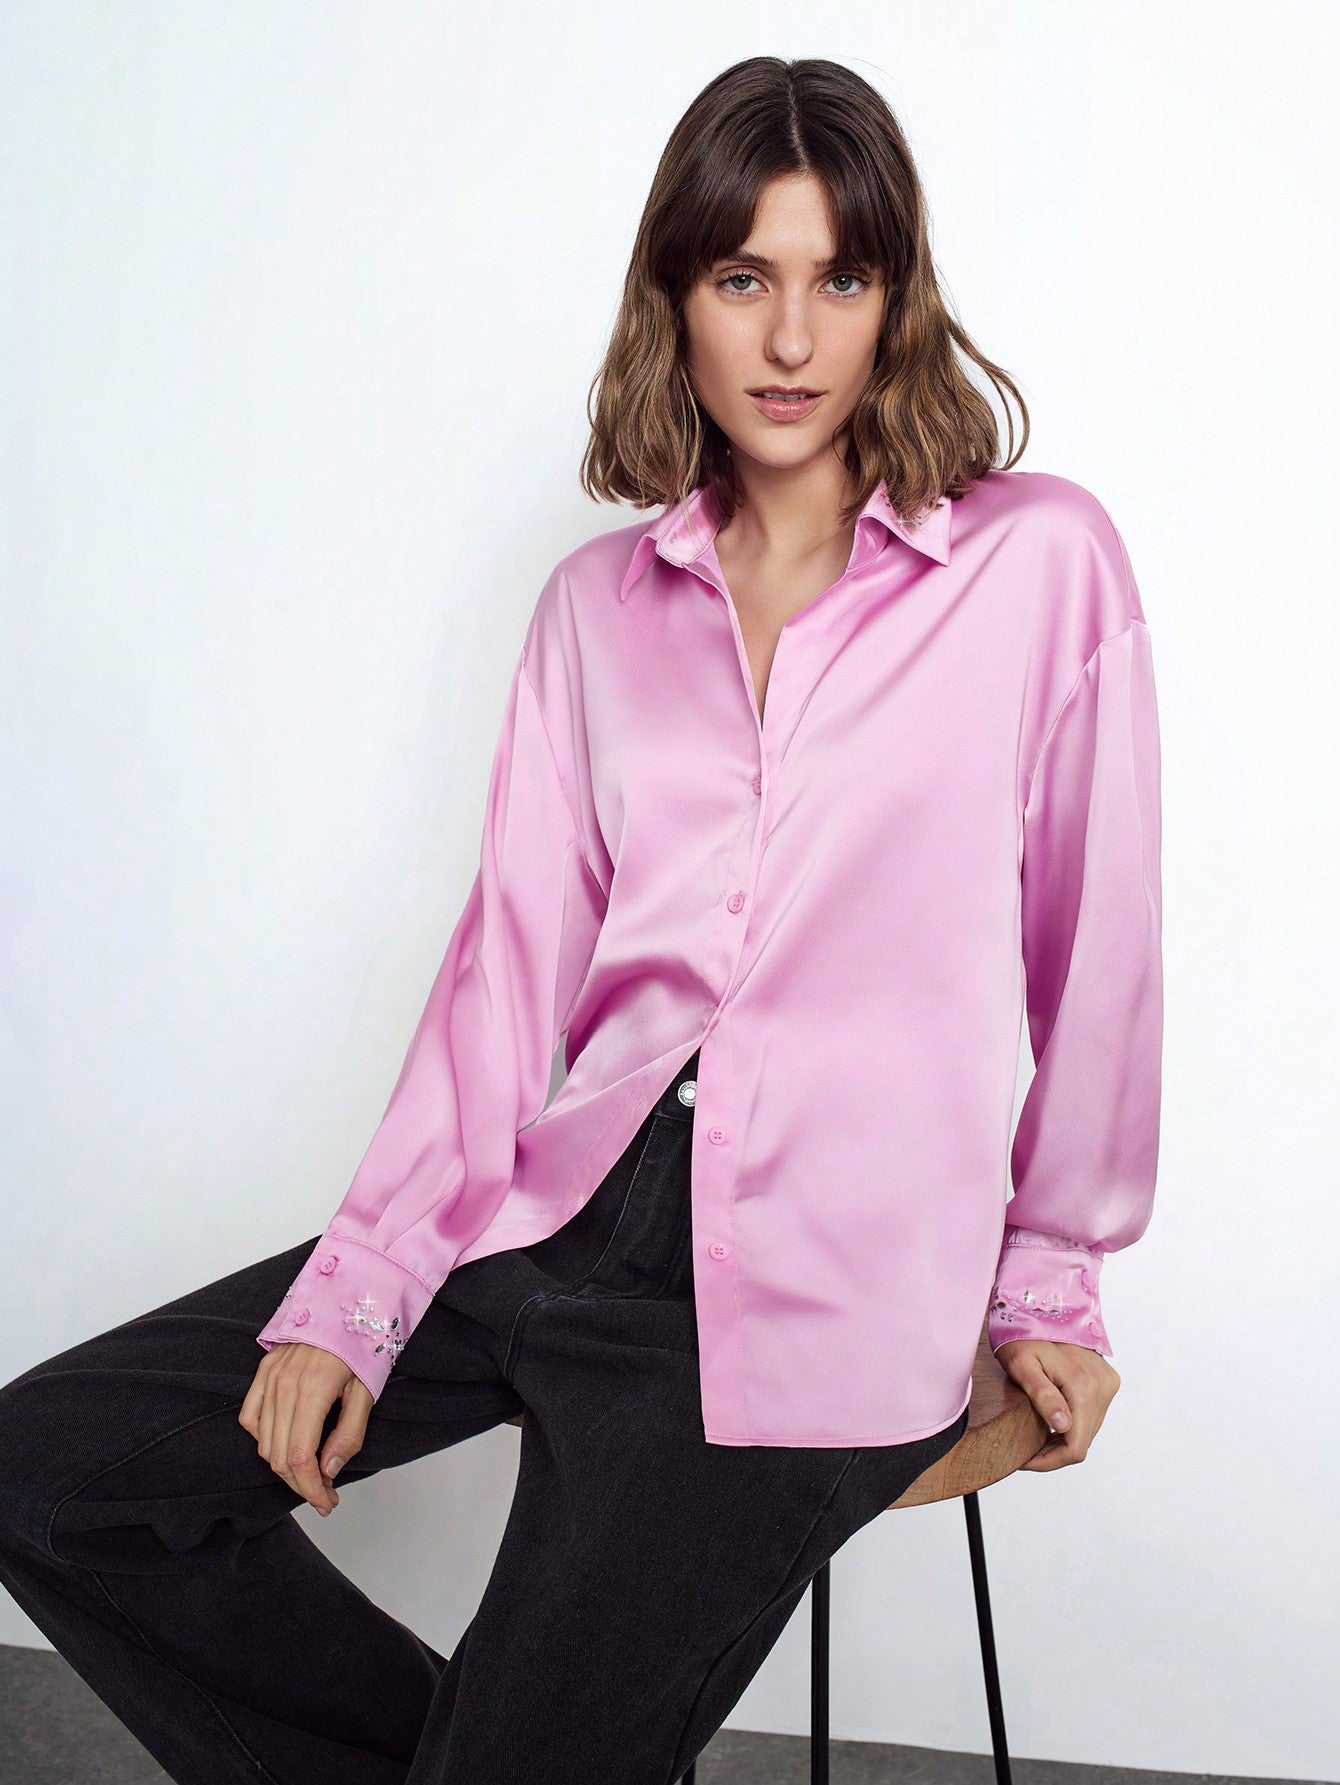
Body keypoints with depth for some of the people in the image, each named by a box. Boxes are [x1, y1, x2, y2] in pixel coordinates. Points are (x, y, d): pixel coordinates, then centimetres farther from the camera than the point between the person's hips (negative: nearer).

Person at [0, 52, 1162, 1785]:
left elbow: (1092, 946, 4)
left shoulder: (1041, 561, -1)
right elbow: (511, 964, 7)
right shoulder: (600, 602, 11)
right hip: (563, 1212, 5)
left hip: (827, 1279, -5)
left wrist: (1052, 1278, 10)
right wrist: (354, 1291, -1)